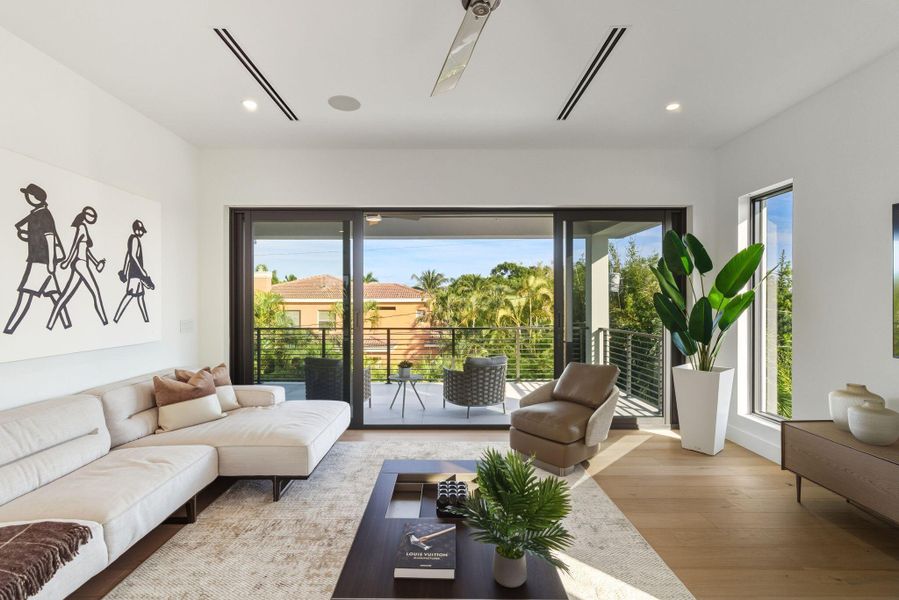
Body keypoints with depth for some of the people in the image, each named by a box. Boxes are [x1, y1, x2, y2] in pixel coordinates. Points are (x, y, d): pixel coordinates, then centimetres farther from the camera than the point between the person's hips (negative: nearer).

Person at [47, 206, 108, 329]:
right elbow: (74, 244, -18)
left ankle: (50, 324, 1)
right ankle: (104, 322, 1)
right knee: (96, 293, -3)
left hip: (80, 265, 9)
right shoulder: (82, 227, -6)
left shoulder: (84, 228, 21)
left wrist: (96, 263, 32)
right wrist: (68, 261, -25)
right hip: (81, 264, -9)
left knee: (66, 295, 4)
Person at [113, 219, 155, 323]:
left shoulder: (132, 238, 14)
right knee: (130, 294, -9)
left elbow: (128, 254, 19)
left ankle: (146, 320, 17)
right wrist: (142, 270, -20)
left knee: (140, 294, 12)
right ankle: (116, 318, -7)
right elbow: (133, 255, -21)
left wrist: (124, 270, 25)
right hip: (135, 271, -10)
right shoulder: (135, 239, -15)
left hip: (137, 271, 10)